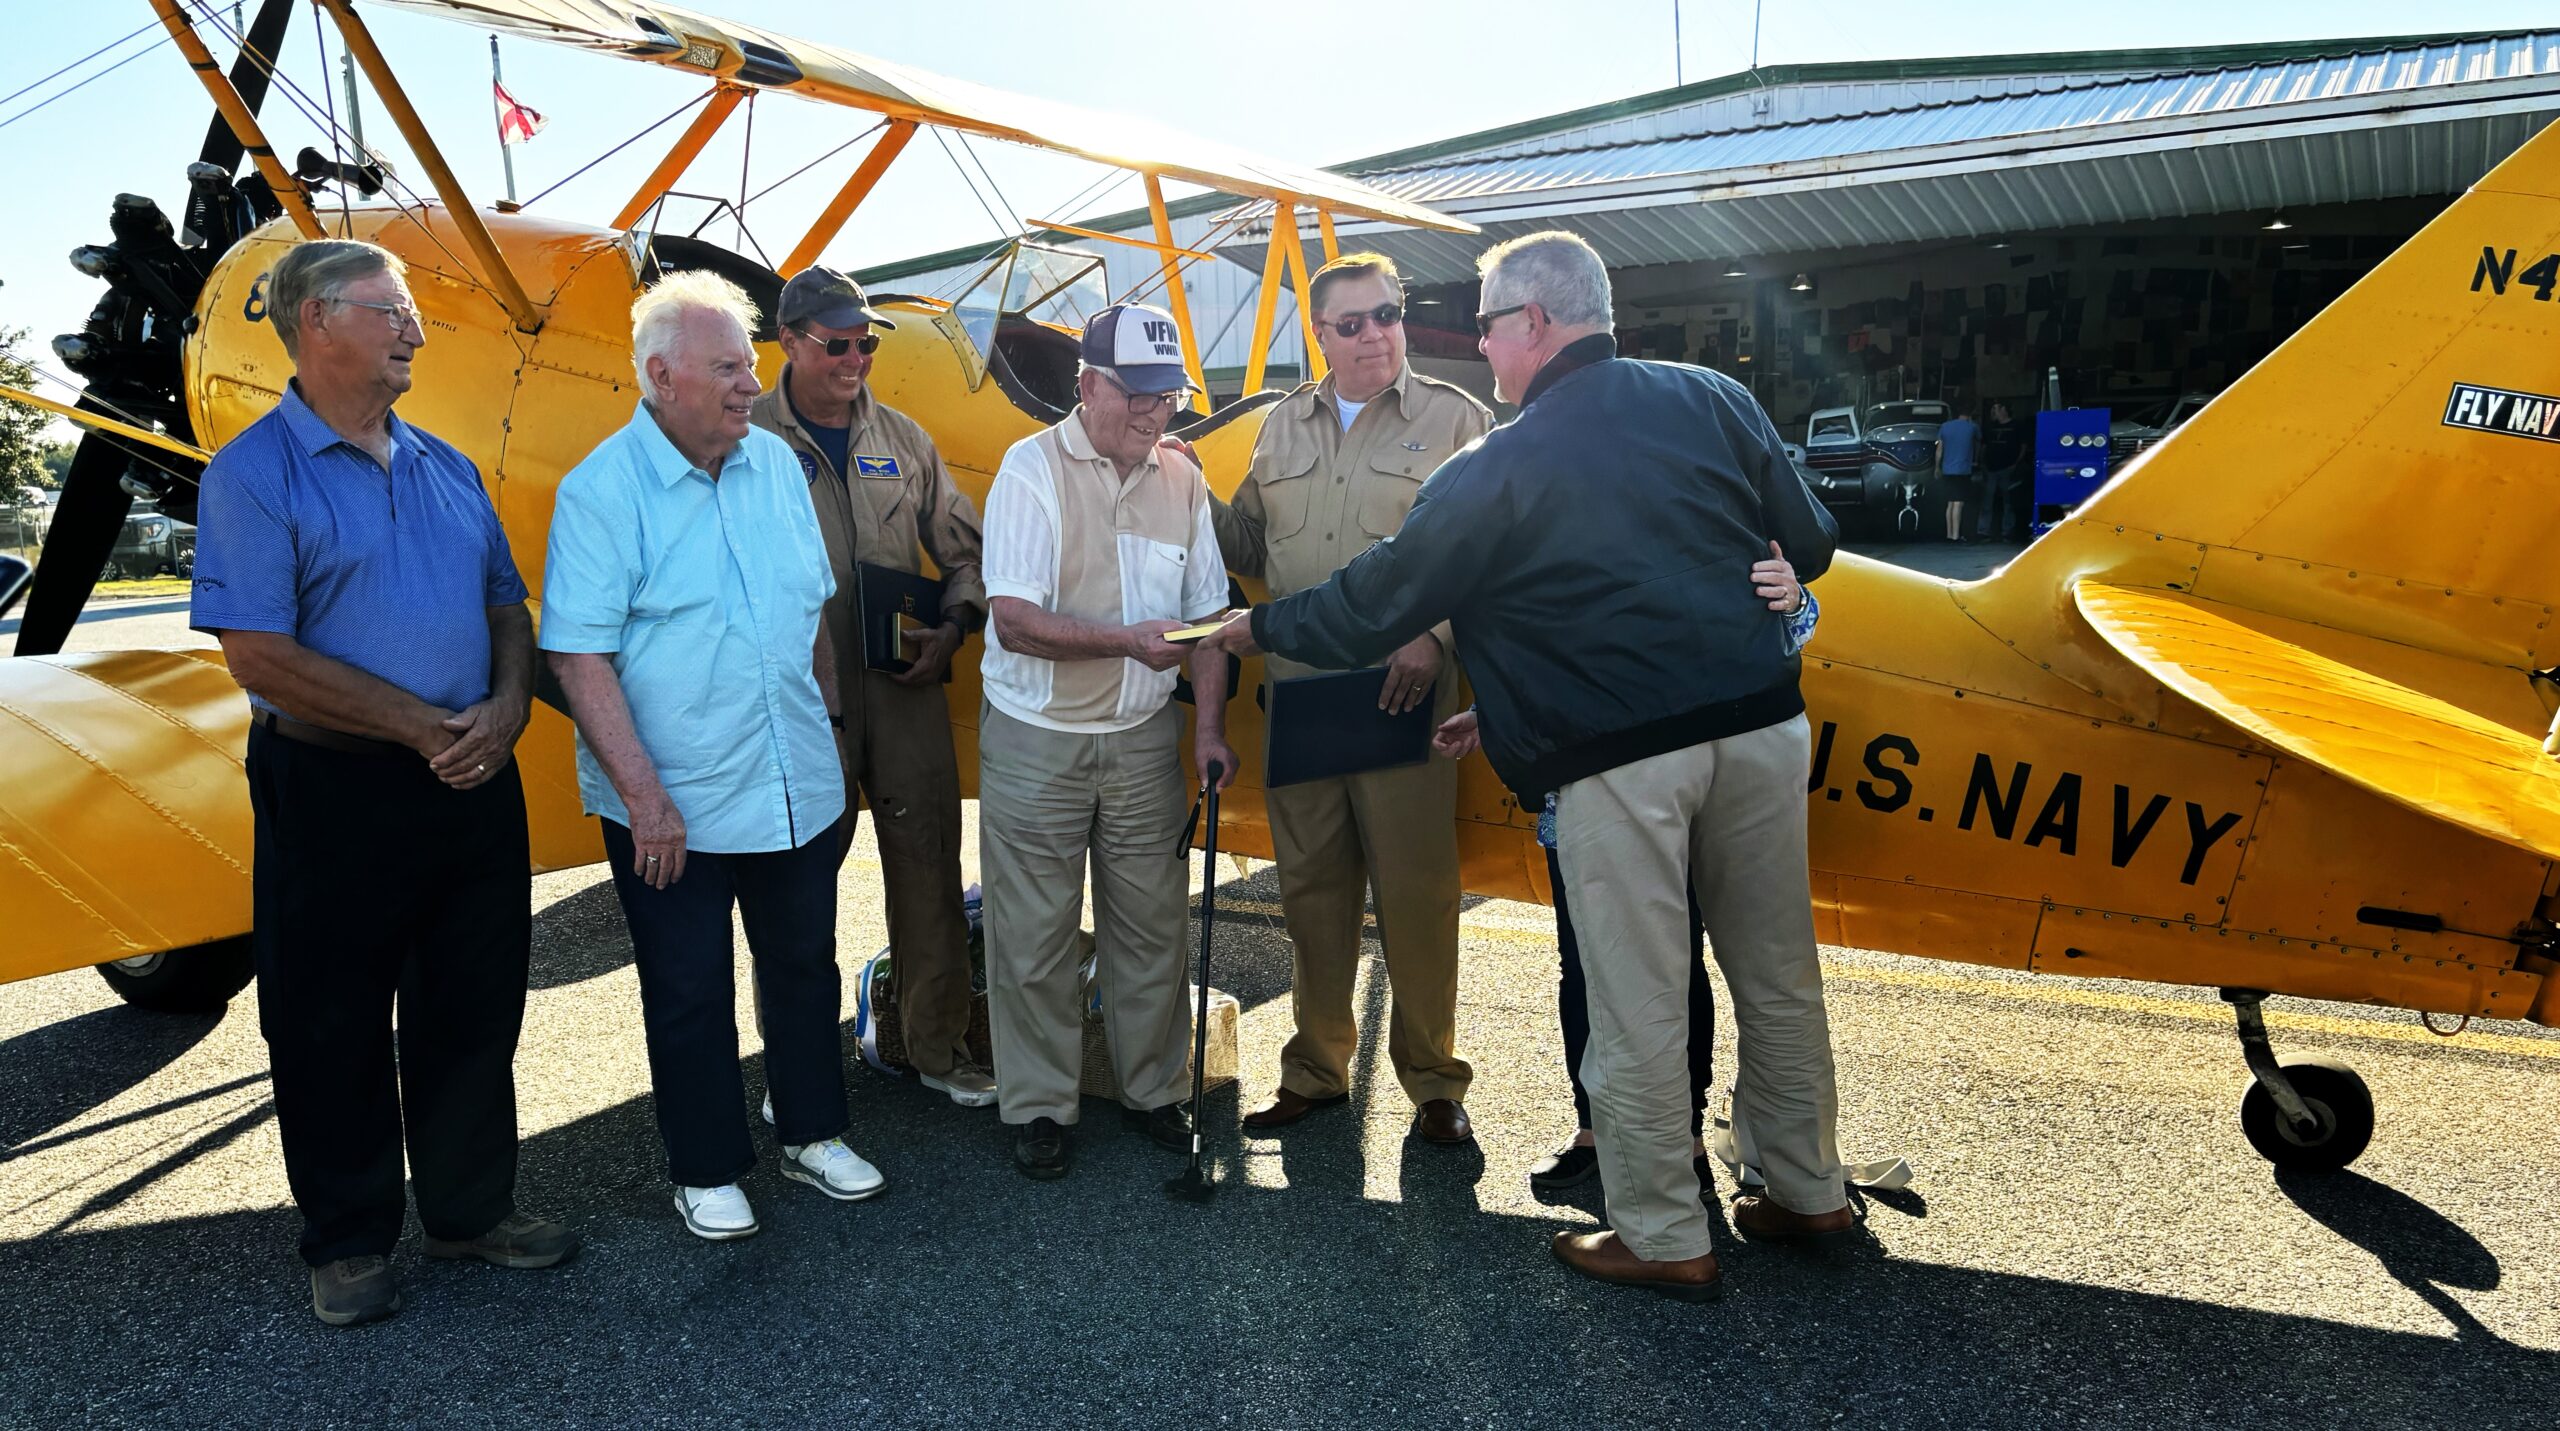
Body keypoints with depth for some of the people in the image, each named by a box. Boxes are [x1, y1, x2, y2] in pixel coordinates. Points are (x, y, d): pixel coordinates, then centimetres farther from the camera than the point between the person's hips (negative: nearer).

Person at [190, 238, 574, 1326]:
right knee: (334, 1025, 9)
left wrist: (508, 705, -6)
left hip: (475, 785, 6)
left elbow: (506, 605, 14)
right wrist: (422, 727, -15)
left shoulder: (447, 469, 11)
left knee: (475, 1010, 14)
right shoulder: (255, 473, -8)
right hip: (334, 790, -5)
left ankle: (470, 1206, 31)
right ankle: (348, 1238, 26)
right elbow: (259, 654, -16)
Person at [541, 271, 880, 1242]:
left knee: (805, 966, 17)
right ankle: (706, 1171, 28)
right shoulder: (601, 491, -13)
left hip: (798, 790, 5)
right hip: (672, 807, -5)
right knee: (691, 993, 10)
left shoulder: (777, 464, 4)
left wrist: (828, 718, 12)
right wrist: (643, 797, -20)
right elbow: (579, 656, -16)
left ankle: (812, 1135, 36)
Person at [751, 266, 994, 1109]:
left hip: (906, 685, 3)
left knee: (928, 863, 7)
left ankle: (939, 1047, 22)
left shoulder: (902, 440, 11)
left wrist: (954, 626, -2)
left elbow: (962, 551, 15)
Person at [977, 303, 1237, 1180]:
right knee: (1034, 935, 5)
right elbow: (1015, 619, -17)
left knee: (1152, 921, 10)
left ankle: (1153, 1086, 28)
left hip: (1144, 737, 4)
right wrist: (1129, 640, -26)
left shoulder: (1180, 477, 5)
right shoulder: (1033, 469, -10)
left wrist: (1209, 725, 1)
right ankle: (1039, 1106, 21)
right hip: (1037, 740, -4)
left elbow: (1204, 611, 9)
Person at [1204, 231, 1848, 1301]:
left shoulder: (1496, 470, -4)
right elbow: (1807, 544, 11)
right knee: (1777, 972, 17)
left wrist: (1257, 629, 16)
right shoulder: (1713, 399, 7)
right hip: (1760, 721, 6)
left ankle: (1663, 1238, 19)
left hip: (1620, 758, -5)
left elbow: (1378, 604, 1)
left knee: (1638, 1002, 6)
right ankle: (1808, 1190, 33)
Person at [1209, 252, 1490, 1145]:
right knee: (1311, 886, 12)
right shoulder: (1282, 428, 16)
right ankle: (1315, 1067, 26)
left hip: (1403, 695, -4)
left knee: (1414, 888, -1)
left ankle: (1432, 1079, 16)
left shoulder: (1455, 420, 2)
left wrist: (1435, 636, -18)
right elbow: (1250, 544, 21)